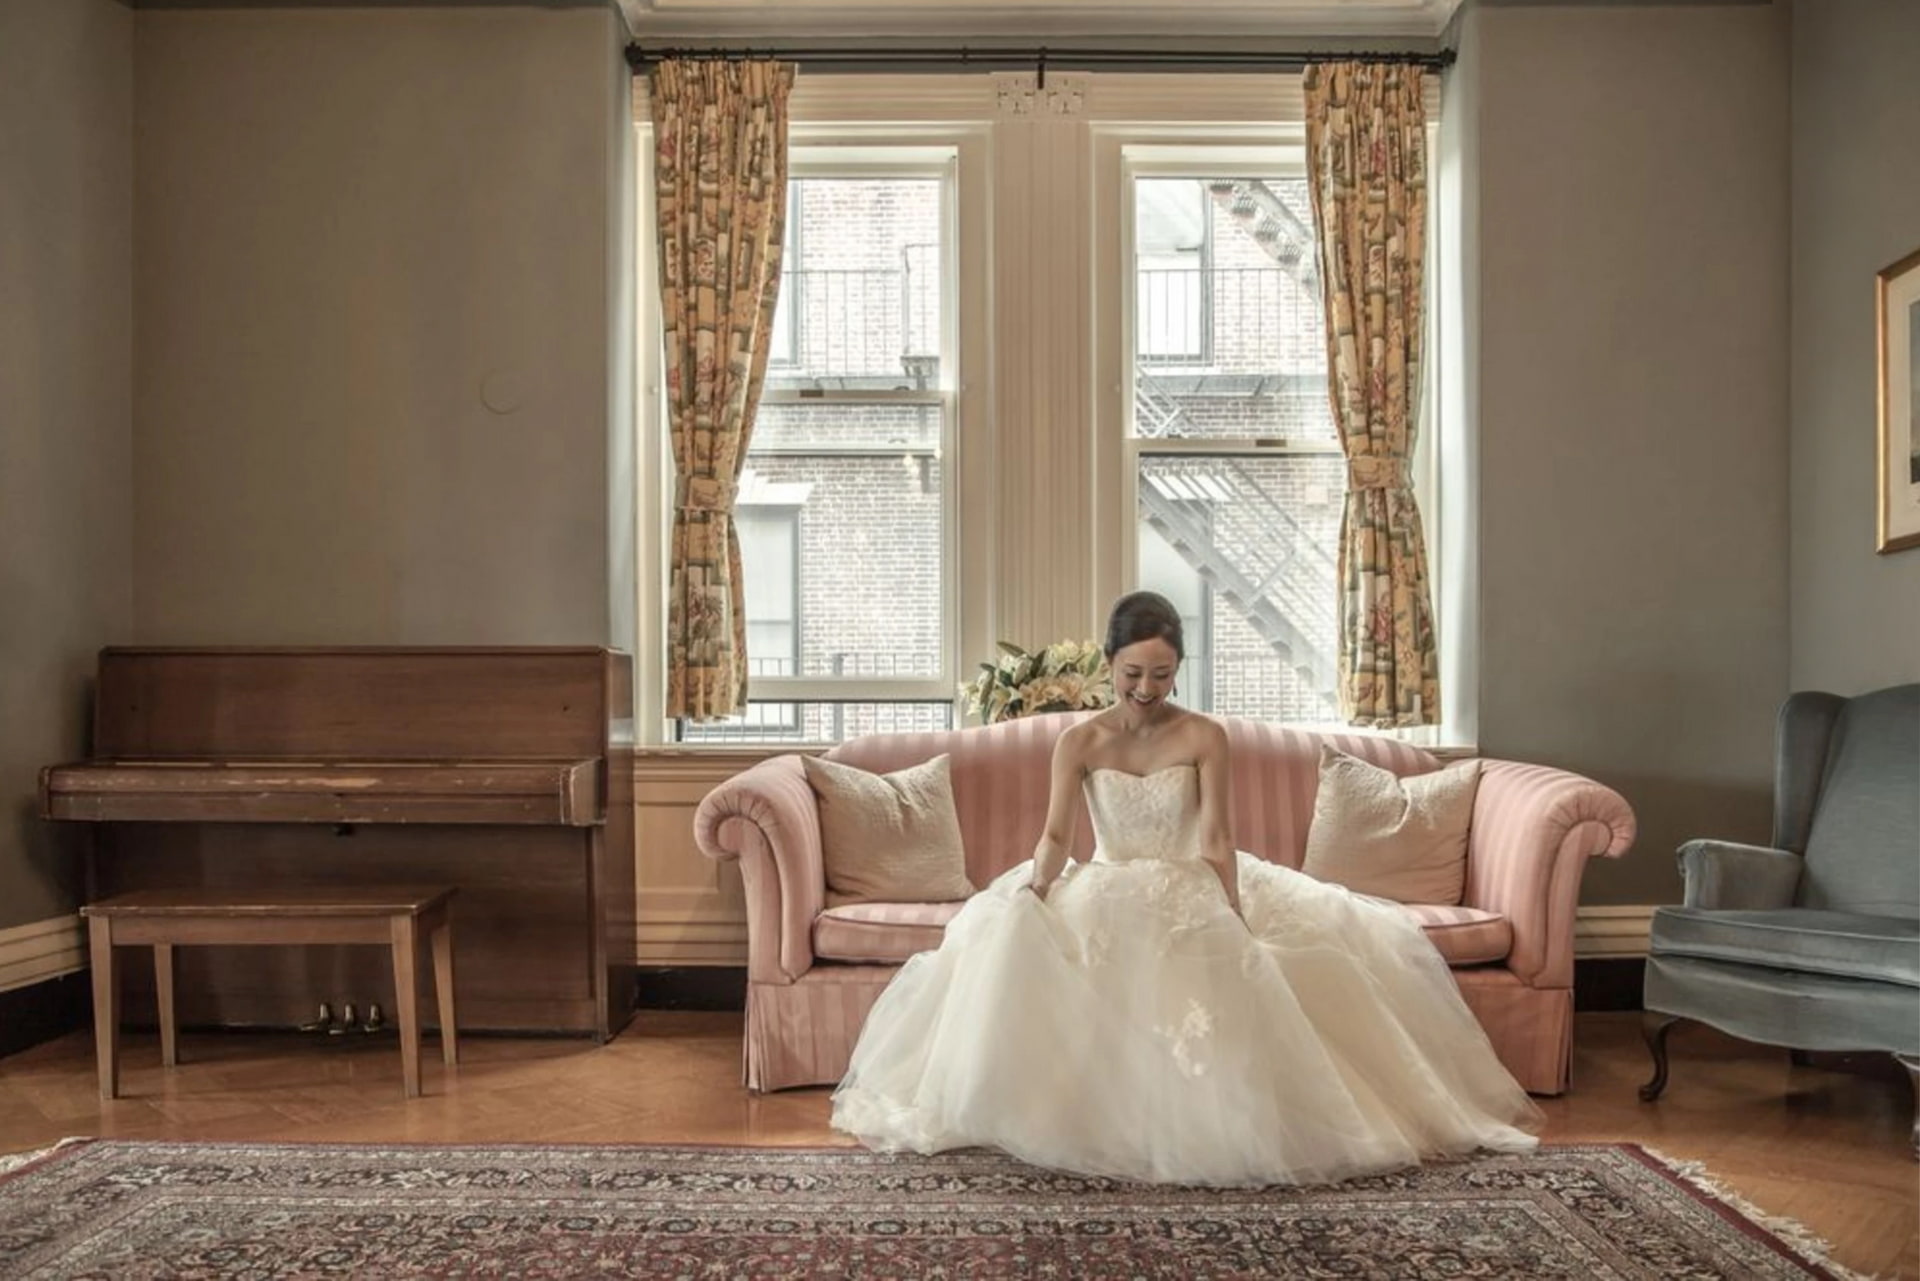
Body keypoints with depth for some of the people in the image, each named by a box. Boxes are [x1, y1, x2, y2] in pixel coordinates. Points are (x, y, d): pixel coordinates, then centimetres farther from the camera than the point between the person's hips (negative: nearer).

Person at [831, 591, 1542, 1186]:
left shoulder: (1204, 736, -5)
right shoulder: (1078, 743, -4)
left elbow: (1216, 839, -10)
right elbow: (1054, 838, -11)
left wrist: (1236, 926, -21)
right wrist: (1030, 911, -29)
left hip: (1193, 892, 1)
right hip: (1105, 893, 0)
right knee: (1002, 942, -29)